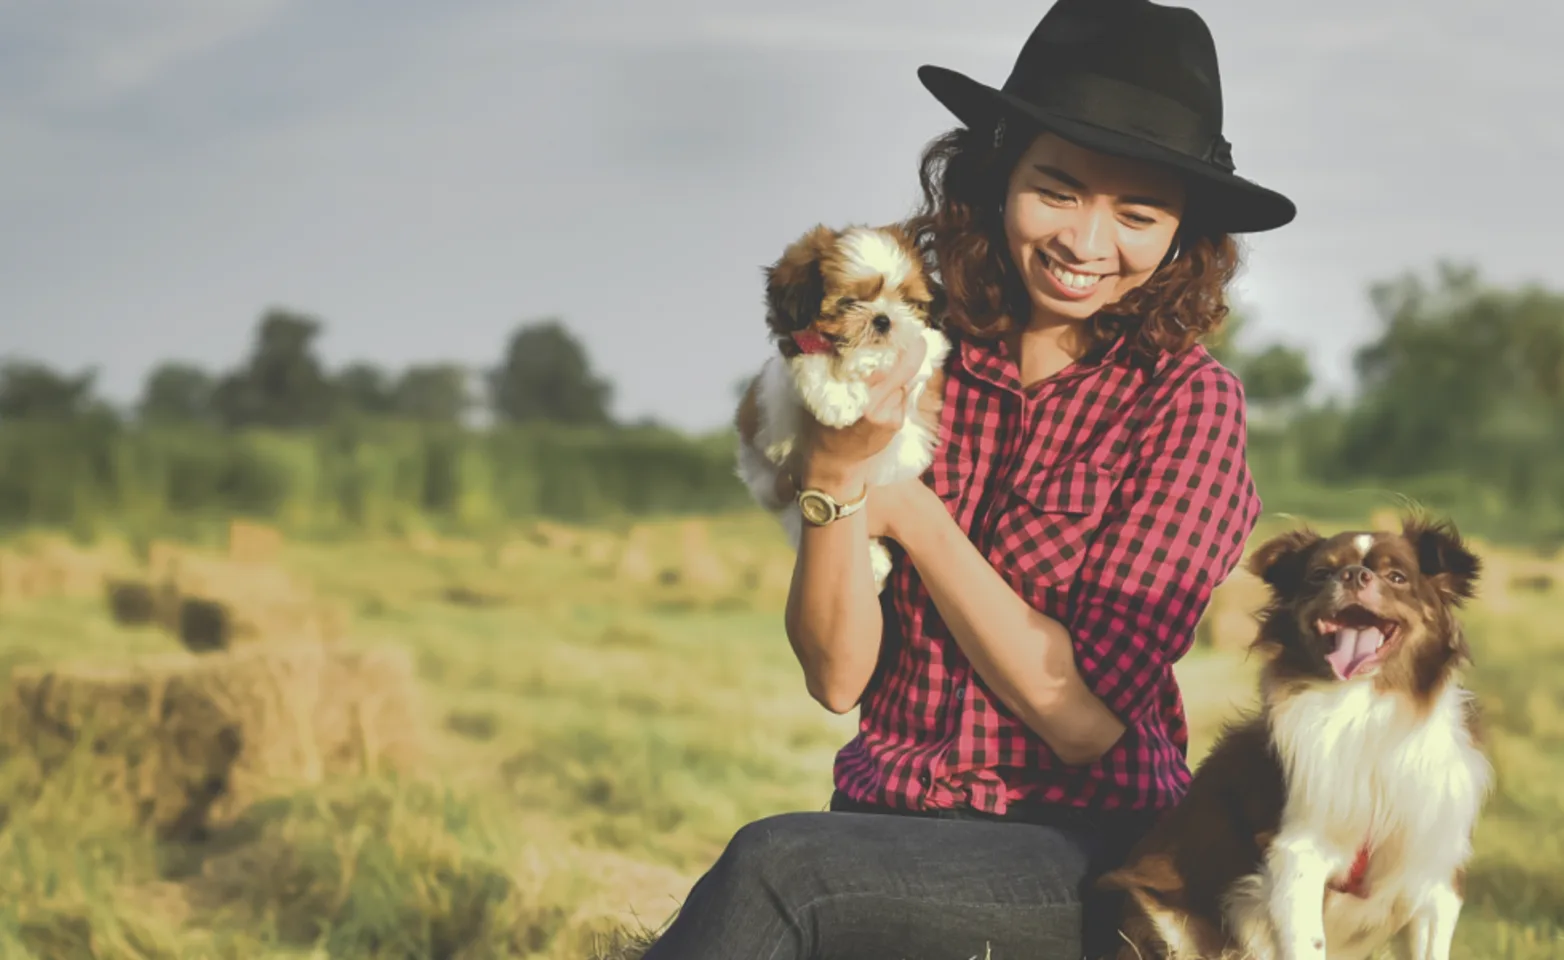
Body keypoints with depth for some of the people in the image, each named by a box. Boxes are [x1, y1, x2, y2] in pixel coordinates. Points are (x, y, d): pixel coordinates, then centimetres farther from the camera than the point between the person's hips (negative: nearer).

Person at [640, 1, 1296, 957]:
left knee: (777, 869, -31)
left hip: (1091, 862, -2)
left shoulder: (1188, 400, -5)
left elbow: (1087, 720, -11)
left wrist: (907, 508, -10)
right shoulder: (910, 363, 3)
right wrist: (835, 474, -17)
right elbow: (838, 674, -1)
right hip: (887, 824, 3)